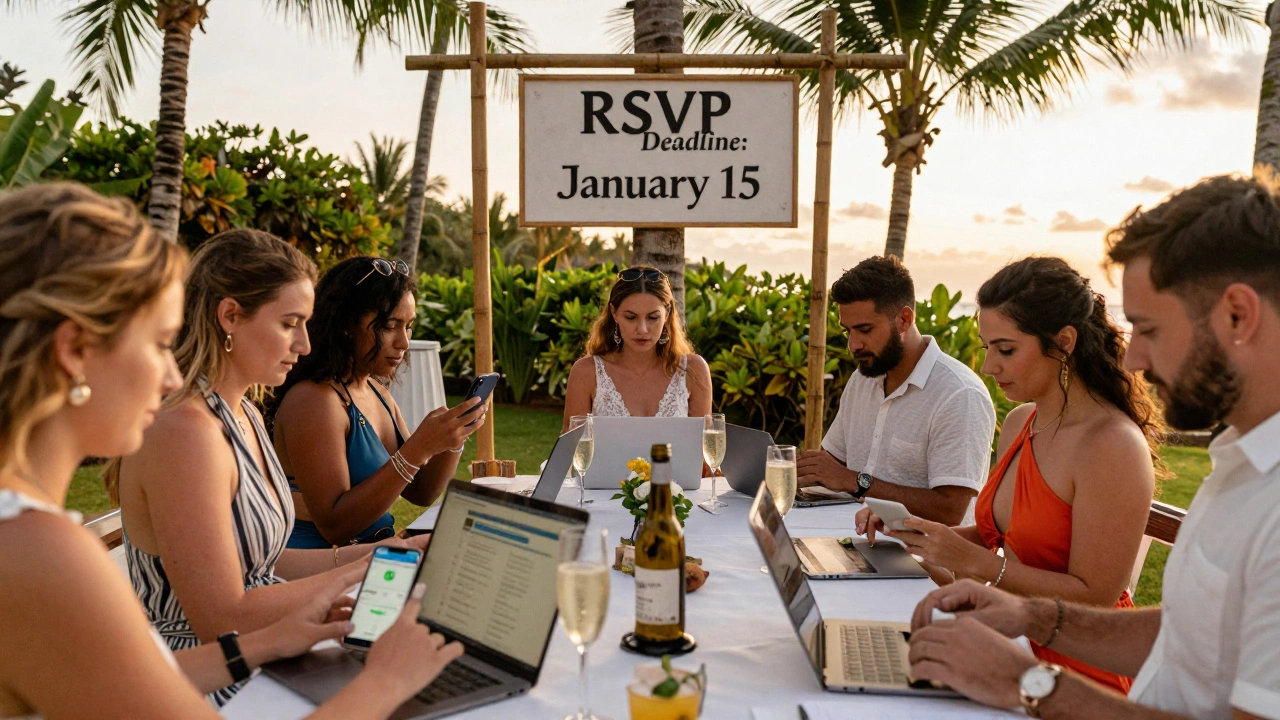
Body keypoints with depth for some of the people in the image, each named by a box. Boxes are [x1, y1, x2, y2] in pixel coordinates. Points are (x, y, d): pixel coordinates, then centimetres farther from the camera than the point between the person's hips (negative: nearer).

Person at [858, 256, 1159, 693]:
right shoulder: (1019, 422, 6)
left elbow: (1094, 597, -17)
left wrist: (973, 561, -22)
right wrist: (921, 530, 0)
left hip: (1074, 674, -7)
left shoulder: (1113, 446, -18)